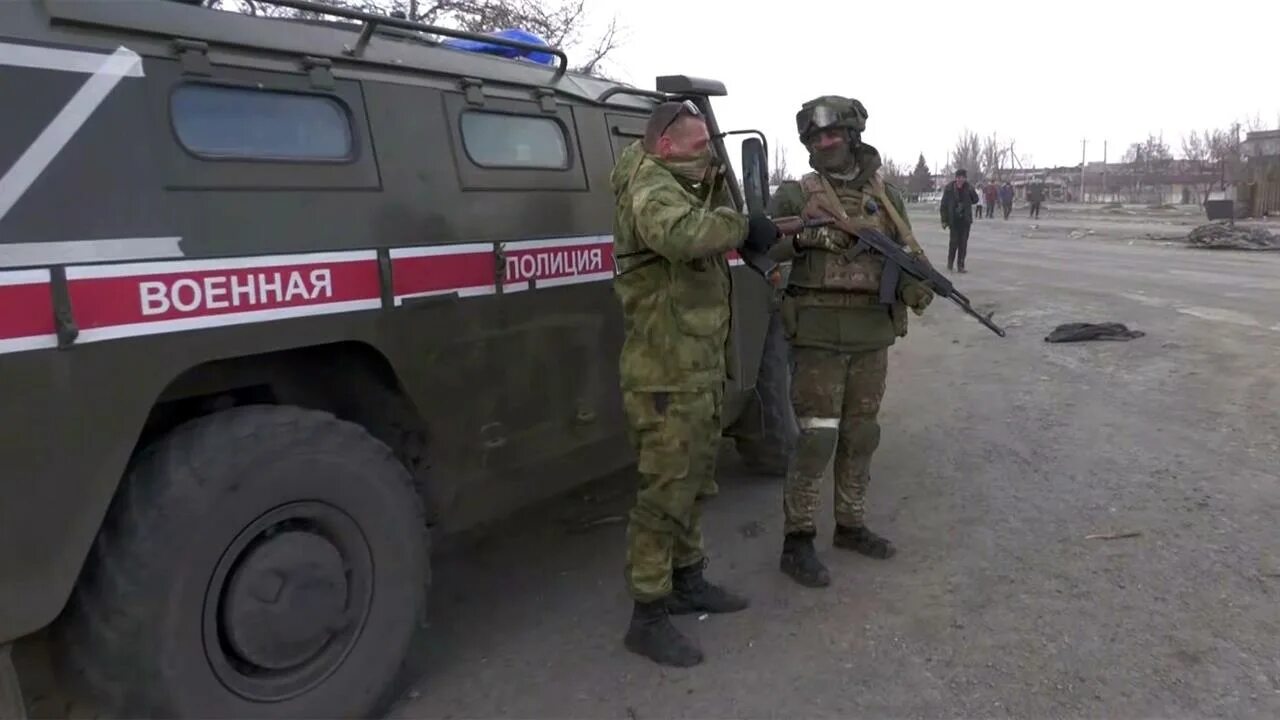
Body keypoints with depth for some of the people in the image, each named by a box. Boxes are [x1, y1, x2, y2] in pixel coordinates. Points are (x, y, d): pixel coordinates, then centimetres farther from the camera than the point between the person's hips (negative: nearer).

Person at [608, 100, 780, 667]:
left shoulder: (684, 186, 18)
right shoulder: (651, 189, -16)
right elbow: (680, 233, -38)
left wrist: (718, 181, 4)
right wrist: (741, 225, -26)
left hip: (701, 369, 10)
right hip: (666, 374, -10)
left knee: (694, 482, 20)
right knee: (665, 493, -4)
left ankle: (687, 581, 36)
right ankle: (647, 618, 8)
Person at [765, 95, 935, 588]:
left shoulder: (887, 196, 11)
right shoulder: (794, 195, 0)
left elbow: (909, 251, 8)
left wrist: (918, 284, -13)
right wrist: (801, 237, -22)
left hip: (873, 334, 5)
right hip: (819, 333, -5)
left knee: (861, 434, 13)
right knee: (816, 437, -7)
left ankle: (851, 525, 29)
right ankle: (797, 543, 3)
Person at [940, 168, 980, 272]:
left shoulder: (968, 187, 3)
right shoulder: (949, 188, -4)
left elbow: (975, 200, 4)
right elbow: (944, 204, -3)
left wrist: (971, 191, -13)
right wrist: (944, 220, -5)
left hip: (965, 220, 2)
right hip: (954, 220, -2)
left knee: (963, 243, 3)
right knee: (954, 241, -4)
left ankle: (961, 265, 10)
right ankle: (950, 262, 16)